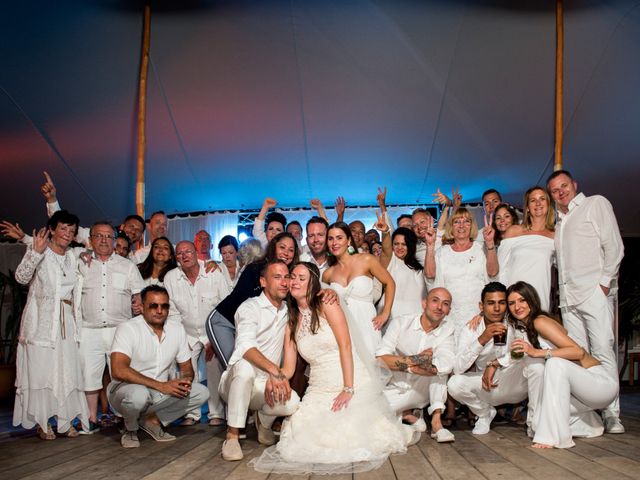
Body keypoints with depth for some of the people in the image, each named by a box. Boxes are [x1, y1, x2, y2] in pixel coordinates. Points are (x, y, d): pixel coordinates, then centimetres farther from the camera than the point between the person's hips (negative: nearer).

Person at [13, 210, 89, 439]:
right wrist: (36, 252, -32)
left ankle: (65, 420, 10)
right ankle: (43, 423, 6)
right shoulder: (38, 251, -3)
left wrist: (76, 323, 17)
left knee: (66, 371, 3)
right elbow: (22, 277, -20)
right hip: (40, 321, -5)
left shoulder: (72, 257, 14)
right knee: (40, 370, -3)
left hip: (65, 322, 5)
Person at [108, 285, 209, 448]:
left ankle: (152, 419, -2)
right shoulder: (127, 329, -16)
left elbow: (186, 367, 11)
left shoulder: (177, 329, 2)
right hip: (126, 390, -5)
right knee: (138, 394, -39)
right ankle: (130, 430, -5)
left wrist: (185, 380, -16)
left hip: (161, 392, 6)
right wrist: (161, 386, -31)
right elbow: (118, 370, -30)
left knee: (202, 393, -9)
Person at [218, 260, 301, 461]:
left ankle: (263, 420, 8)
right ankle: (232, 435, -25)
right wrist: (275, 370, -46)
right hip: (237, 382, -5)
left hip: (267, 385, 5)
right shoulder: (250, 307, -12)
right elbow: (246, 346, -30)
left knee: (292, 403, -28)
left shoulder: (287, 310, 10)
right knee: (245, 367, -40)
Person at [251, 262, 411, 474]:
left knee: (346, 435, -24)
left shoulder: (326, 305, -4)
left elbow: (345, 346, -11)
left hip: (353, 384, -5)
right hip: (319, 391, 5)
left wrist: (348, 389, -19)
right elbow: (288, 368, 8)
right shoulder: (292, 322, 14)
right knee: (301, 431, -16)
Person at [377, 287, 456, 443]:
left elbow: (447, 365, -28)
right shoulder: (401, 324, -8)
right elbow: (380, 359, -18)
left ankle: (436, 422, -22)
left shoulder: (447, 332, -6)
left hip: (420, 390, 1)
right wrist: (415, 359, -24)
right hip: (395, 390, 0)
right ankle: (406, 414, 4)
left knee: (438, 366, -25)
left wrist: (402, 364, -27)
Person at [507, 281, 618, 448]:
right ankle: (587, 423, 15)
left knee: (555, 363, -36)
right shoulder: (524, 327, 8)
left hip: (601, 382, -8)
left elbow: (578, 352, -28)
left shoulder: (540, 321, -17)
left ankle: (554, 436, -31)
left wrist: (537, 352, -33)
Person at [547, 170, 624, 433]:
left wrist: (605, 281, -10)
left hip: (594, 291, -6)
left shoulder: (596, 204, 9)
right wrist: (561, 288, 8)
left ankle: (612, 414, -11)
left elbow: (614, 245, -1)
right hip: (568, 297, 6)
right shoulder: (559, 220, 25)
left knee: (603, 351, -12)